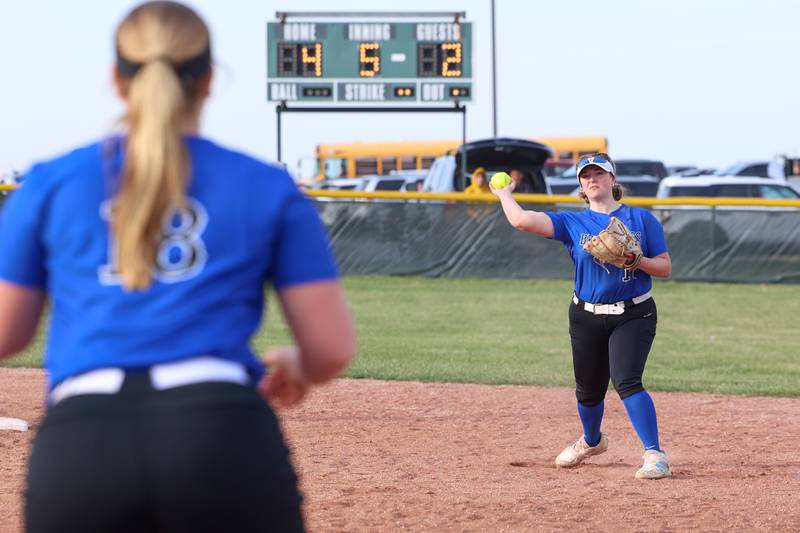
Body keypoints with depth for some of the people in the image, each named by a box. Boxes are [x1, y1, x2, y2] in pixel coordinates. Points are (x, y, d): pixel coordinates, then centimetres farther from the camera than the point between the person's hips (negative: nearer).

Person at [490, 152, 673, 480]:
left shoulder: (641, 219, 1)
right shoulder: (573, 223, 3)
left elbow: (665, 268, -1)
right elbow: (521, 220, -8)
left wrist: (635, 260, -18)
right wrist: (504, 194, 8)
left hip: (633, 316, -3)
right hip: (586, 318, 3)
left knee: (627, 382, -22)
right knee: (588, 391, 13)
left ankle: (655, 454, -22)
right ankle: (591, 441, 43)